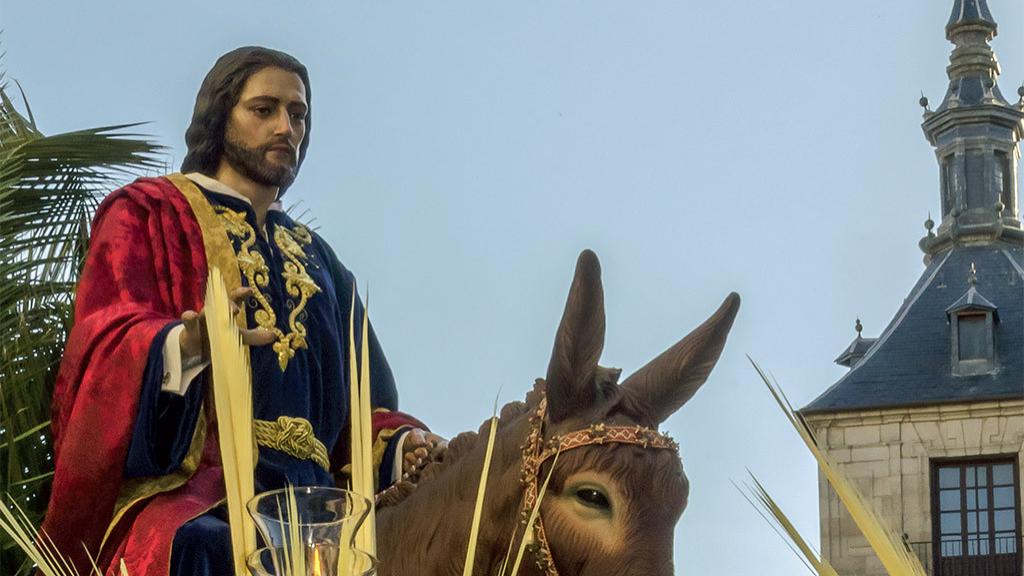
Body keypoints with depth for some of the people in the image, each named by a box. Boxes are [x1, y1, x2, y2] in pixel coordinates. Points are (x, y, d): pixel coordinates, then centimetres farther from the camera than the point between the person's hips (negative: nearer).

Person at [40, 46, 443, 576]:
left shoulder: (315, 258, 29)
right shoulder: (147, 214, 13)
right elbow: (107, 342, -4)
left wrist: (403, 442, 1)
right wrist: (185, 345, -28)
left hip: (304, 492, 5)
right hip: (187, 481, -5)